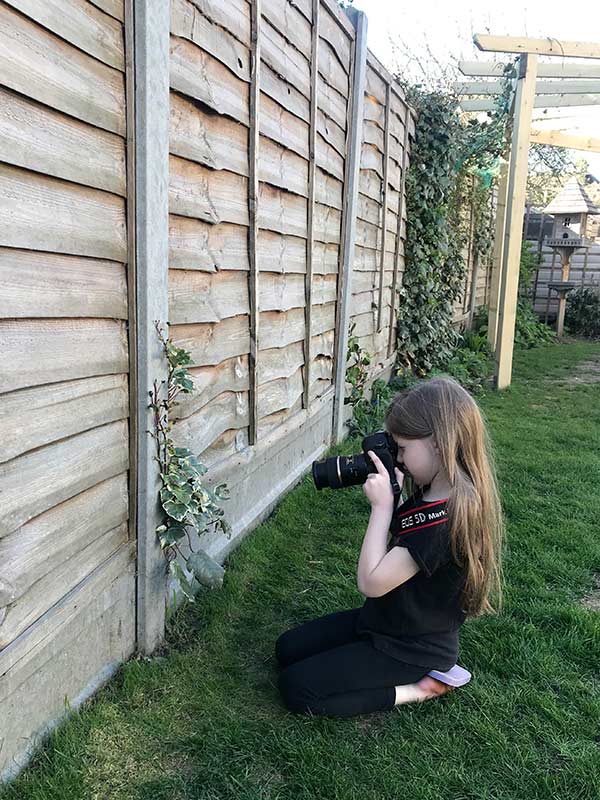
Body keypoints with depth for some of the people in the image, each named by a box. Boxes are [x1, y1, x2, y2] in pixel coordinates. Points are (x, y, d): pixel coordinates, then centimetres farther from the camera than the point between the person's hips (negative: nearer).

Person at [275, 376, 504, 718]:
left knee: (296, 689, -9)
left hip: (410, 648, -9)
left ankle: (418, 690, -2)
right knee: (288, 648, 10)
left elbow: (371, 582, -30)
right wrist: (390, 493, -6)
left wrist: (383, 504, -26)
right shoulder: (432, 492, -5)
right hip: (387, 619, 9)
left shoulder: (446, 518, -33)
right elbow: (393, 543, 10)